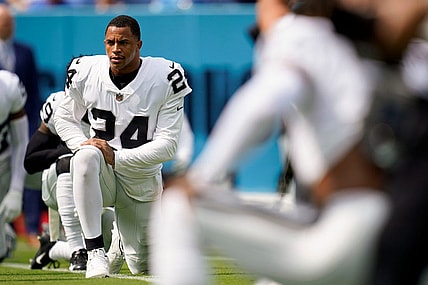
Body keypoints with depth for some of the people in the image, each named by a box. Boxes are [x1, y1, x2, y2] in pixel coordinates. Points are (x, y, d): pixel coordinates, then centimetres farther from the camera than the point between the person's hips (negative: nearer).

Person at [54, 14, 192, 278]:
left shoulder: (165, 80, -17)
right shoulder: (85, 73, -10)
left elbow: (167, 146, -17)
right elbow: (64, 118, 6)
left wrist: (117, 157, -26)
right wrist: (84, 146, -15)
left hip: (142, 183, 0)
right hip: (102, 177, 0)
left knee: (143, 267, 9)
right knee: (86, 156, -38)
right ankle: (96, 250, -33)